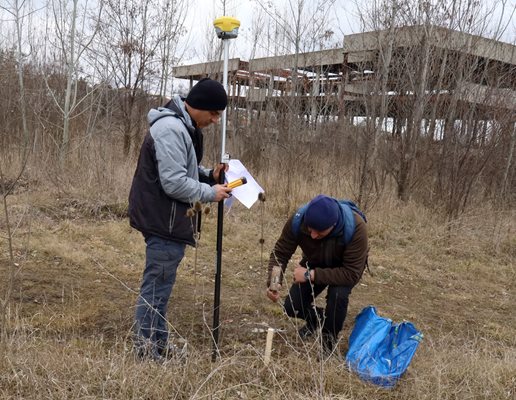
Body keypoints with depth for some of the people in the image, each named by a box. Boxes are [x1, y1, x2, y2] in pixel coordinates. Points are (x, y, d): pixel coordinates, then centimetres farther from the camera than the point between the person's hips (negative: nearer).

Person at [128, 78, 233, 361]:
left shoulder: (183, 127, 13)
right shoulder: (171, 129, -21)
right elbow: (174, 183, -25)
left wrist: (209, 175, 5)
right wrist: (210, 193, -14)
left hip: (166, 221, 11)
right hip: (164, 222, -11)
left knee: (160, 287, 17)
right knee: (156, 289, -3)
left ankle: (158, 348, 29)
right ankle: (146, 353, 7)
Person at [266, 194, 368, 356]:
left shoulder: (355, 227, -39)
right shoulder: (297, 220, -32)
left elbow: (351, 274, -37)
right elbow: (280, 253, -21)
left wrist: (311, 275, -40)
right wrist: (273, 283, -39)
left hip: (344, 268, -3)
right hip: (314, 263, 3)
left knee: (338, 294, -32)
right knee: (292, 307, -10)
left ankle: (329, 338, -3)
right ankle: (316, 318, 26)